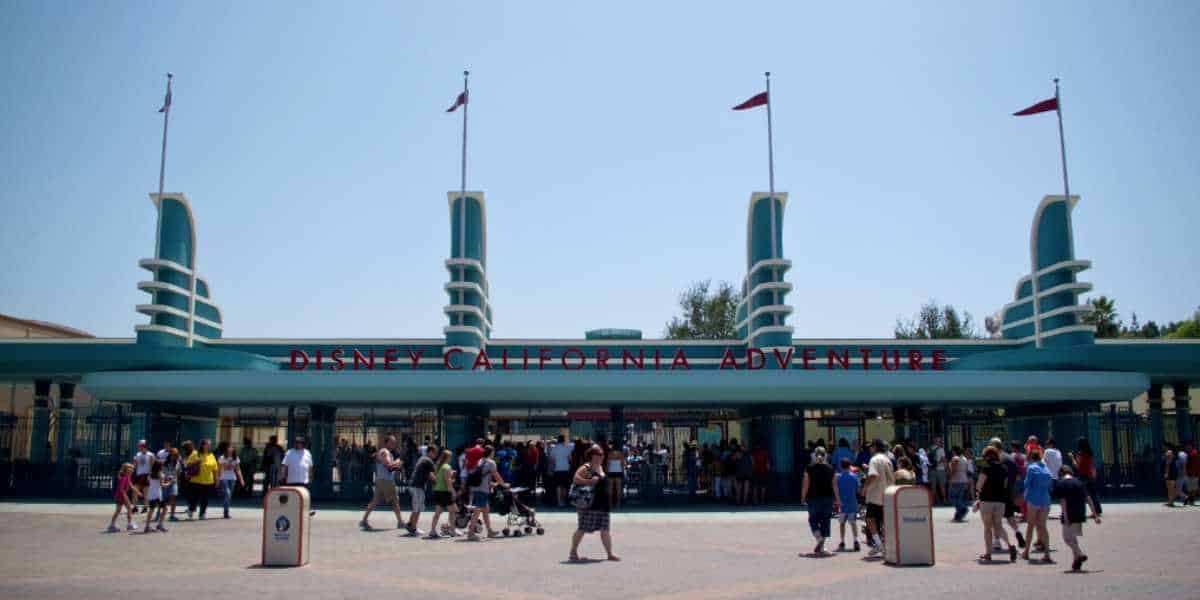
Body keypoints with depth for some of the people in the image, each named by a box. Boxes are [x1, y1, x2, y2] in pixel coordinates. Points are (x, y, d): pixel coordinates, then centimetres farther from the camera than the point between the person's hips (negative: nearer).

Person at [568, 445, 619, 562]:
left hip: (602, 504, 8)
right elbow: (575, 479, -24)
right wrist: (589, 481, -29)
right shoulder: (586, 468, -11)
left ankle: (610, 554, 10)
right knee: (582, 529, 0)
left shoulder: (600, 467, 15)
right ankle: (573, 553, 10)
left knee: (605, 530, 6)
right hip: (588, 504, -8)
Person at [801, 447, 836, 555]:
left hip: (814, 497, -2)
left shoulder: (810, 468, -4)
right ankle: (821, 547, 8)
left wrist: (803, 497, 3)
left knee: (813, 519, 10)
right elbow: (834, 486, 3)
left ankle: (819, 537, -15)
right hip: (828, 497, 2)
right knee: (825, 521, 9)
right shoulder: (830, 468, 3)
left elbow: (806, 484, -6)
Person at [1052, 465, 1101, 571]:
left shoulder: (1060, 484, -5)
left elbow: (1063, 501, -14)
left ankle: (1080, 554, -18)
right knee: (1073, 537, 17)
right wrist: (1095, 514, 5)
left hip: (1069, 515, -6)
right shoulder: (1079, 483, 12)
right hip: (1080, 515, 6)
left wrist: (1065, 518, -16)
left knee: (1067, 537, 3)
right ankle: (1076, 562, 18)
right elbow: (1088, 499, 6)